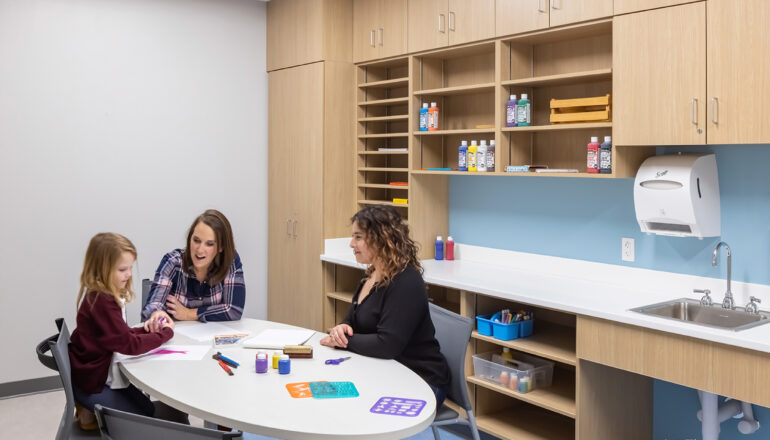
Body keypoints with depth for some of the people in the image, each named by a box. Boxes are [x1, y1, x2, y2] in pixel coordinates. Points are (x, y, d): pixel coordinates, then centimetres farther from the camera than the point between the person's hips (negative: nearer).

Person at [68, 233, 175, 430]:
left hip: (94, 372, 10)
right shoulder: (102, 302, -28)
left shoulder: (97, 294, 3)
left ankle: (90, 408, 18)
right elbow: (128, 344, -27)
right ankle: (93, 415, 8)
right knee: (146, 417, -1)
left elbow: (121, 334, 6)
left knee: (144, 402, 20)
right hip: (92, 383, -9)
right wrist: (166, 332, -16)